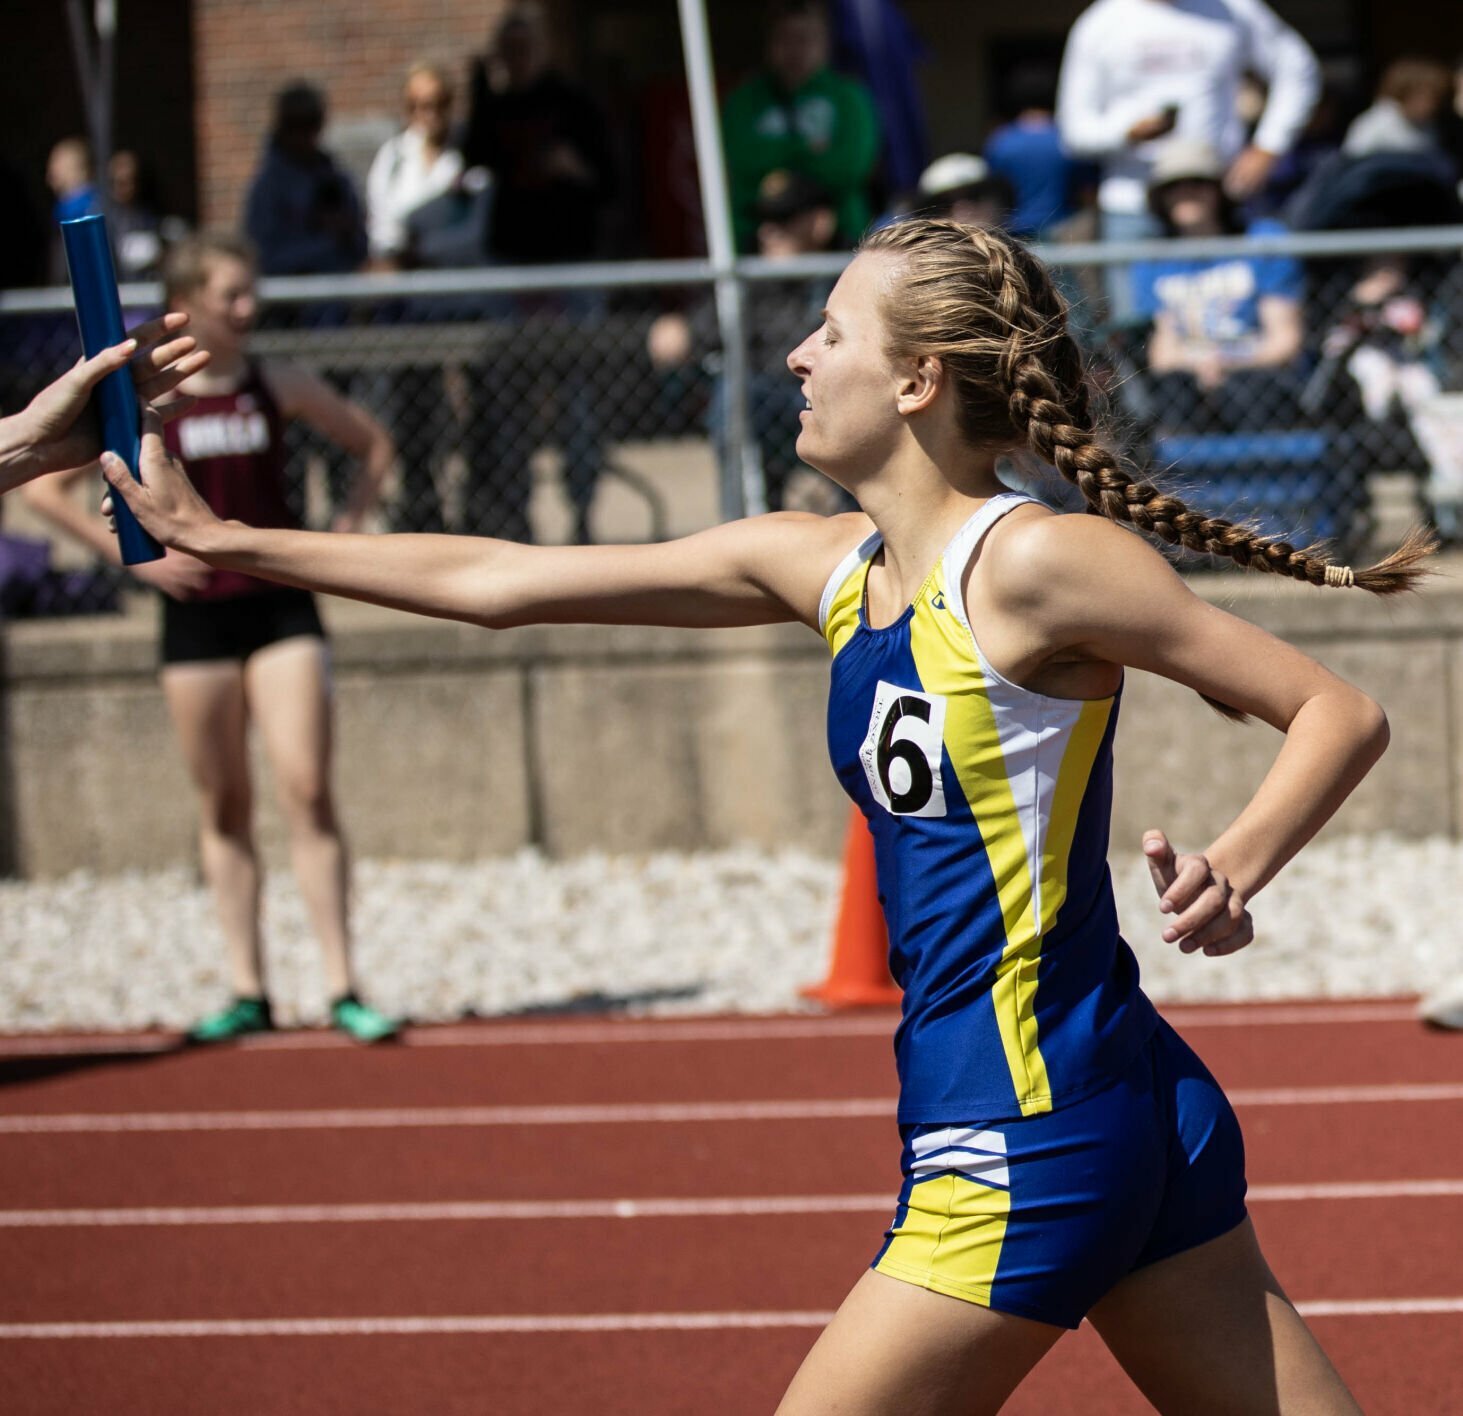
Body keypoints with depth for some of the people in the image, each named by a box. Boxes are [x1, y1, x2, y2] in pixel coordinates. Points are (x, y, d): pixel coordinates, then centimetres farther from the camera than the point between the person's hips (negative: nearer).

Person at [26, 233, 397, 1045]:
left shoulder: (278, 389, 3)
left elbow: (372, 444, 17)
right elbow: (42, 488, -2)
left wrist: (348, 529, 2)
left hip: (281, 605, 0)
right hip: (196, 613, 0)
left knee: (307, 792, -10)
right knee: (222, 807, 5)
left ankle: (341, 991, -10)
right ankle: (247, 991, 13)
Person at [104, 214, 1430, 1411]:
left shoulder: (1034, 564, -13)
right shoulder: (824, 566, 10)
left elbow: (1342, 714, -10)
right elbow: (499, 581, 15)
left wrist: (1236, 868, -27)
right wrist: (229, 543, 16)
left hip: (1028, 1144, -8)